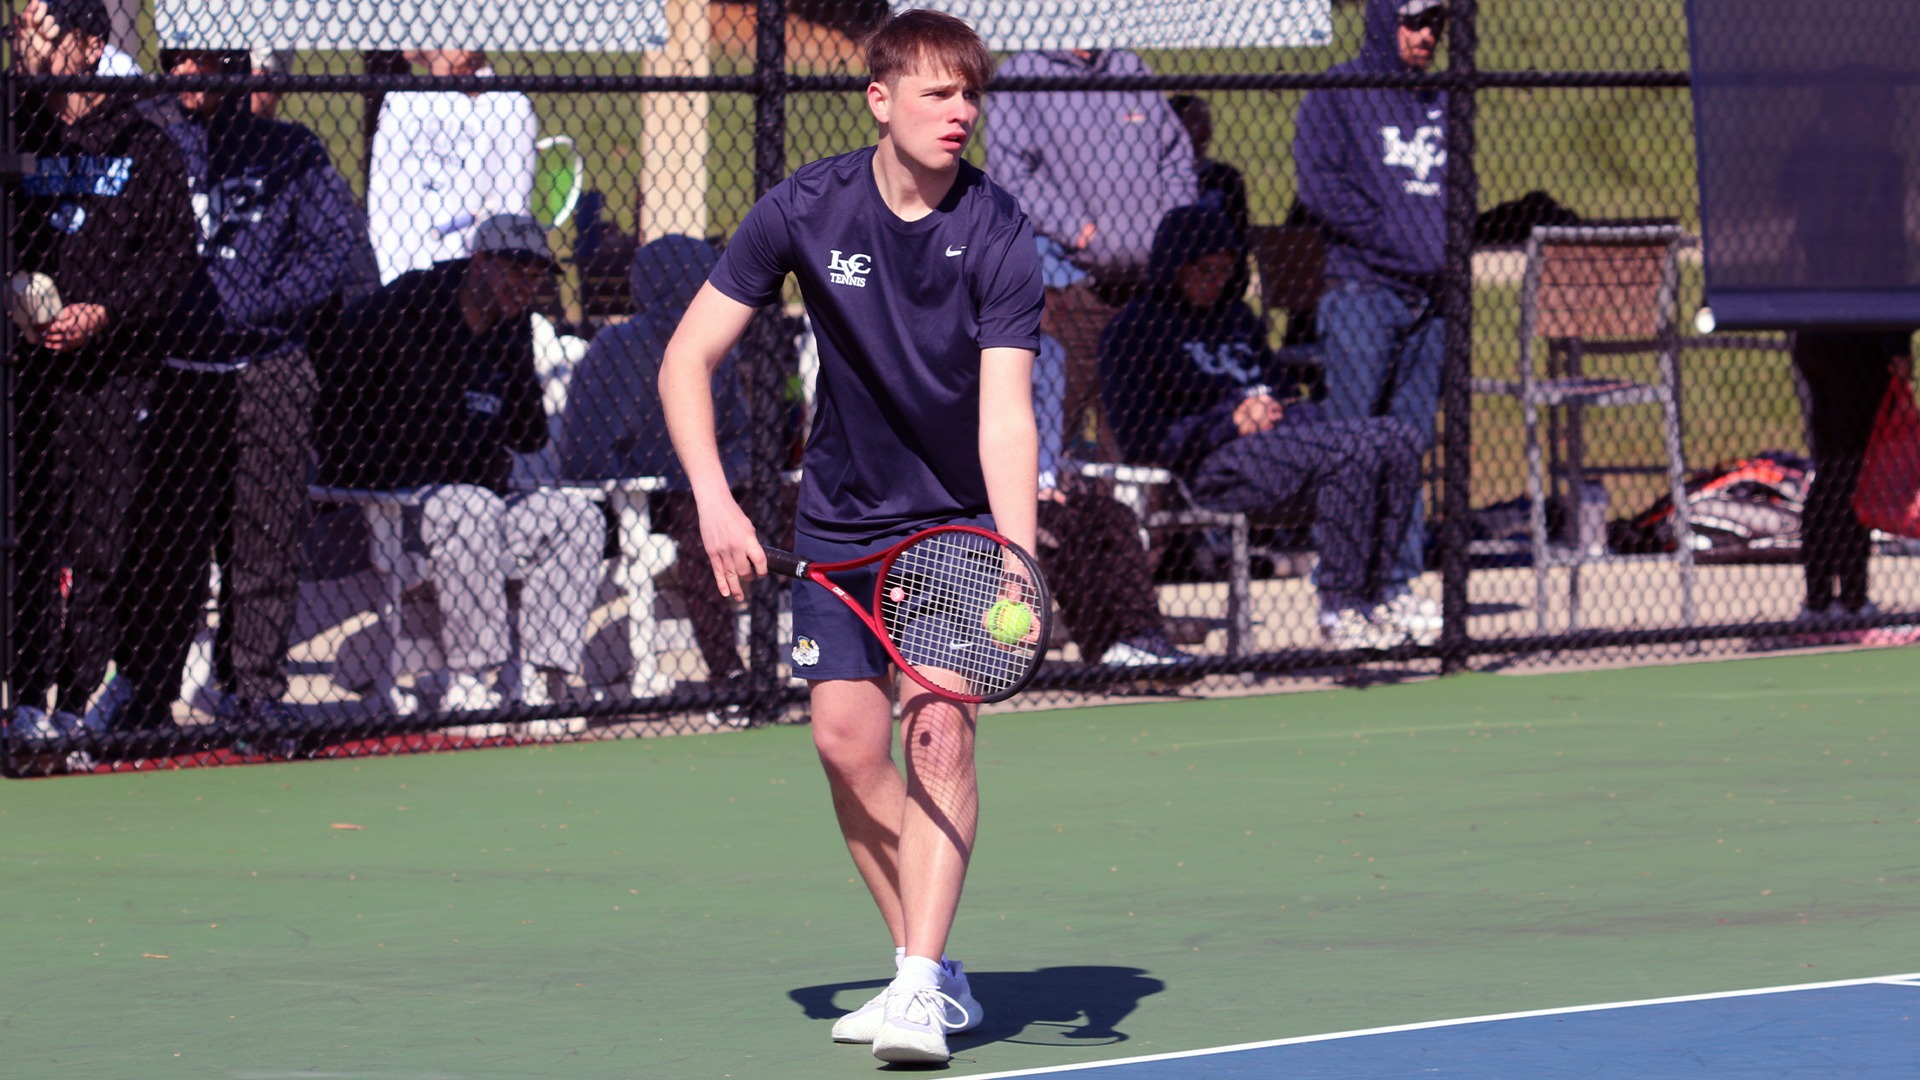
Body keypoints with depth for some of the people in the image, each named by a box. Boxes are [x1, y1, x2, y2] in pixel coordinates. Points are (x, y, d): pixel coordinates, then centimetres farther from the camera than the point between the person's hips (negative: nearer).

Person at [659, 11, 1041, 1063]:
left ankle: (922, 988, -20)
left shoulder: (997, 234, -19)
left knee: (939, 729, -17)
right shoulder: (807, 208, -13)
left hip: (962, 516, -3)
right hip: (844, 517, 3)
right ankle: (930, 967, 8)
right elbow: (688, 356, -7)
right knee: (847, 736, -6)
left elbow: (1005, 416, -26)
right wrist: (714, 500, -20)